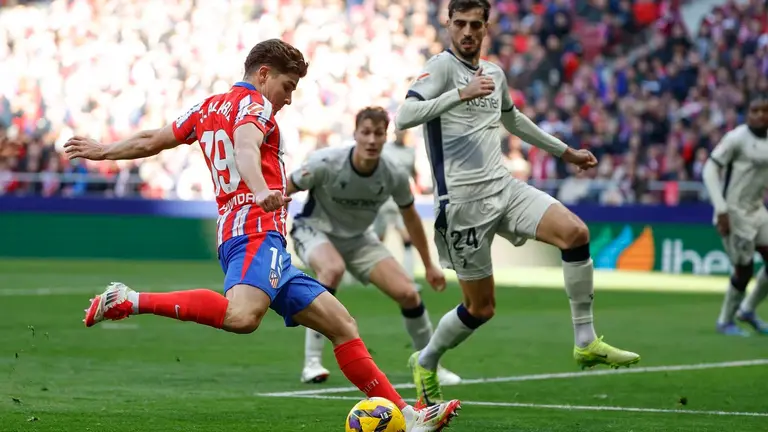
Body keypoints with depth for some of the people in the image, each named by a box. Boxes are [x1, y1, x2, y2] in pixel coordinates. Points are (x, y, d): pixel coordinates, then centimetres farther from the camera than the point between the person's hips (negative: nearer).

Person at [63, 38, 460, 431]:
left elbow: (151, 141, 34)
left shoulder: (210, 107, 26)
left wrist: (102, 151, 51)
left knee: (341, 324, 8)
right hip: (256, 230, -11)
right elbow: (245, 146, -22)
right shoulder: (253, 103, 1)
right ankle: (131, 301, -25)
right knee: (242, 316, -39)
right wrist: (261, 191, -41)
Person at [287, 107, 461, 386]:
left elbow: (410, 217, 2)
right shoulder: (325, 163, -28)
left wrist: (429, 265, 10)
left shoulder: (394, 176, -17)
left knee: (407, 293, -9)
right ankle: (312, 363, -31)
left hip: (358, 238, 4)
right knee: (333, 269, -38)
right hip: (315, 230, -4)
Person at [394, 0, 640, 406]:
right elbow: (404, 117, -24)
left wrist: (566, 152, 39)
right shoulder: (442, 66, -9)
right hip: (463, 201, -6)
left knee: (576, 232, -16)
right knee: (481, 308, -1)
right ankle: (424, 364, 27)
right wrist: (461, 94, -33)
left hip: (503, 186, 6)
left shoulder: (495, 73, 15)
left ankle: (586, 344, -8)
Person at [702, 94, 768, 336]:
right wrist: (721, 210, -21)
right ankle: (725, 321, 14)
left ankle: (747, 310, 24)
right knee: (744, 268, -5)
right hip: (735, 212, -7)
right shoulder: (737, 138, -14)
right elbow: (710, 169, -16)